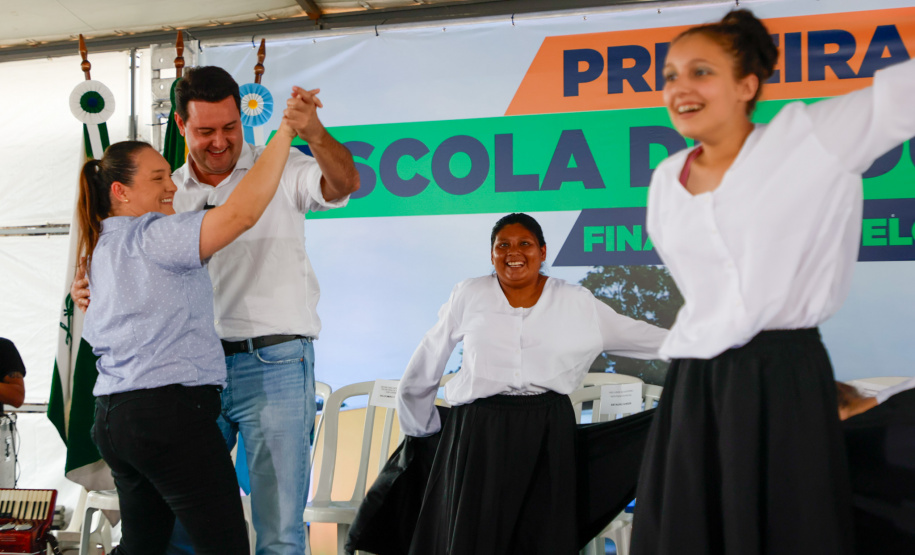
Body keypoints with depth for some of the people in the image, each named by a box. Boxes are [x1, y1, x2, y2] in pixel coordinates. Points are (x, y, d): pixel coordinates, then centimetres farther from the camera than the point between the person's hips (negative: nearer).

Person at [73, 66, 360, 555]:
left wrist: (313, 133, -35)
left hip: (272, 364, -4)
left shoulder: (280, 169, 2)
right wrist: (91, 289, -2)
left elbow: (344, 184, -16)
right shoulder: (170, 193, 14)